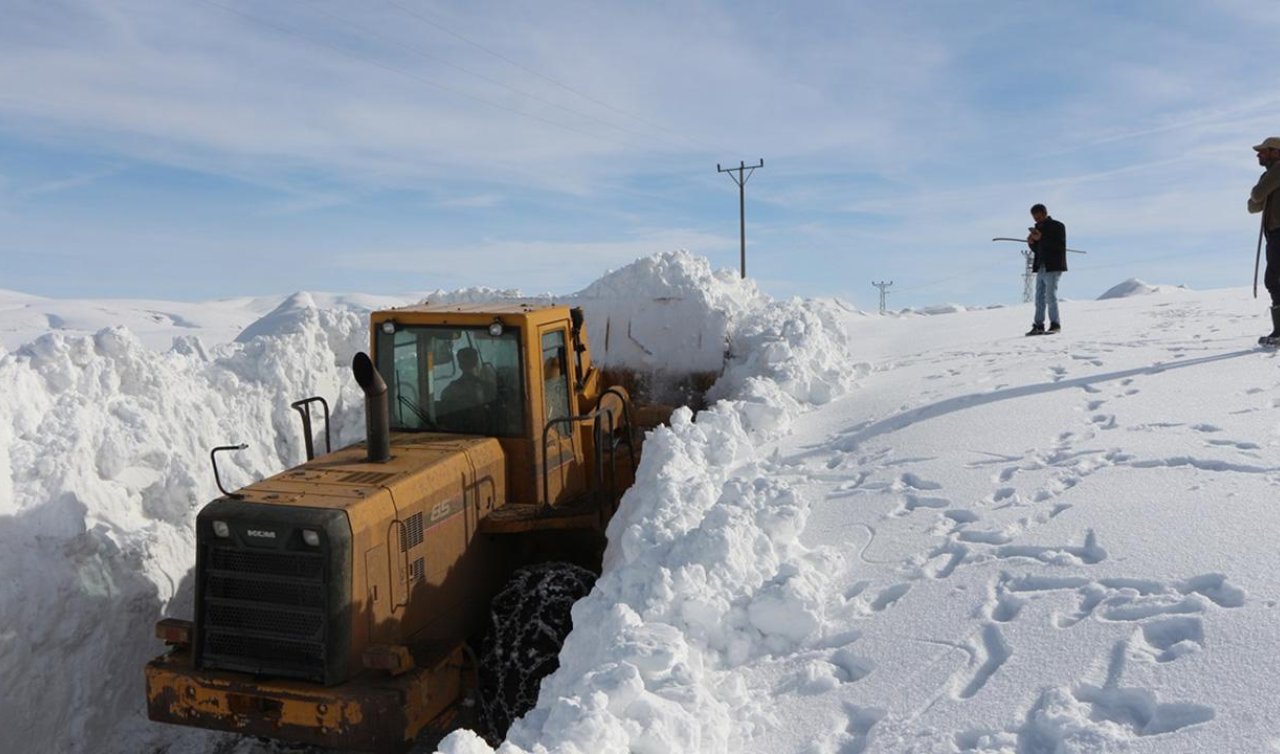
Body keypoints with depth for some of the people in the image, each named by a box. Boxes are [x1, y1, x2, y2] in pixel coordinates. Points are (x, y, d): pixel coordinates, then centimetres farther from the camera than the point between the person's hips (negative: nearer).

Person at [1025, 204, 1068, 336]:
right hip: (1041, 267, 7)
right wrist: (1031, 243, -1)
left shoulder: (1057, 226, -4)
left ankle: (1055, 325, -3)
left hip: (1053, 267, -7)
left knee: (1051, 296, -9)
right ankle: (1038, 326, 7)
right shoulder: (1039, 228, 17)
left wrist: (1041, 238, -20)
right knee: (1039, 298, 5)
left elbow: (1060, 246, -15)